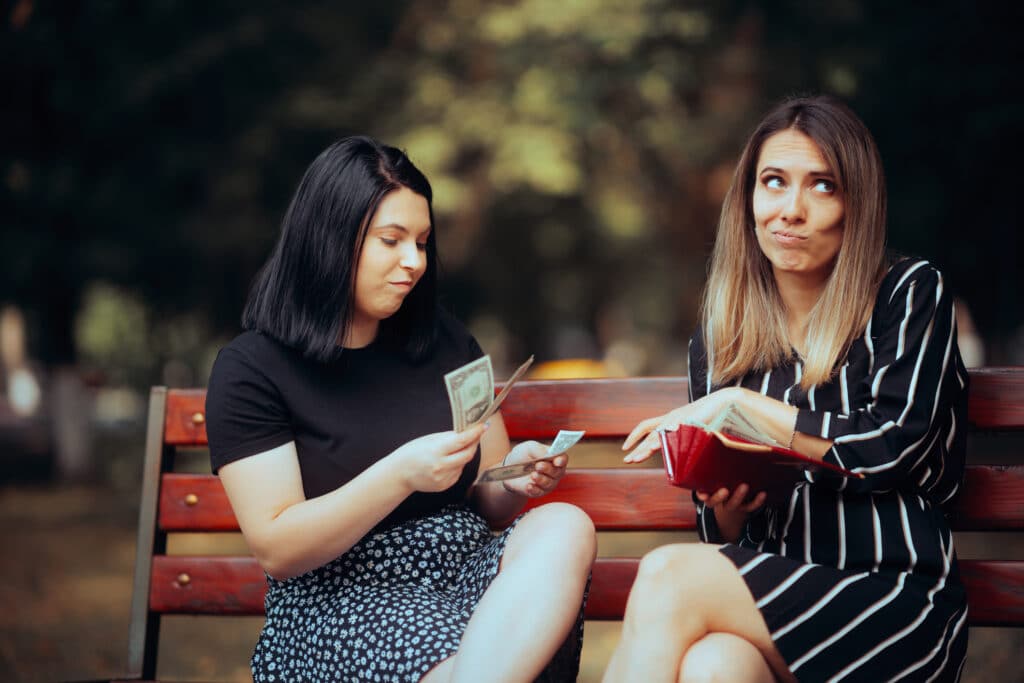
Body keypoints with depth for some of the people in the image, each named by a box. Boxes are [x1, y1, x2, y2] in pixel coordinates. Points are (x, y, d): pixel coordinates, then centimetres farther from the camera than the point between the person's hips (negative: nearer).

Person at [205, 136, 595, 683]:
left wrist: (515, 481, -5)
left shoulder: (445, 343, 14)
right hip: (337, 602, -7)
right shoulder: (250, 370, -2)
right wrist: (400, 476, -22)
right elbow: (275, 551, -10)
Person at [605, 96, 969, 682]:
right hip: (772, 601, 3)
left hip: (902, 602, -3)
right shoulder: (718, 344, 15)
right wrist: (724, 509, -7)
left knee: (667, 574, -28)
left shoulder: (913, 294, 5)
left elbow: (894, 448, -10)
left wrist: (741, 406, -8)